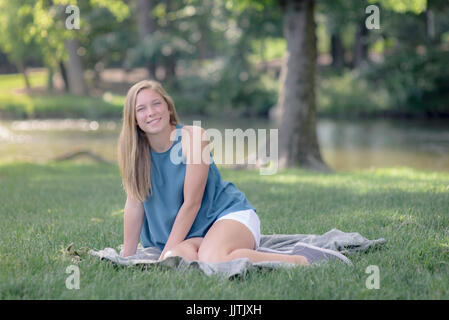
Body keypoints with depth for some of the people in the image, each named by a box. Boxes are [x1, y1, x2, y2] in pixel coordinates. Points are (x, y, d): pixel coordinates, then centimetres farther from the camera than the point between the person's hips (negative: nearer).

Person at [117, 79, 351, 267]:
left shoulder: (193, 136, -13)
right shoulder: (135, 151, 0)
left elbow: (191, 203, -13)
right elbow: (135, 204, 5)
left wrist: (166, 252, -13)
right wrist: (127, 257, 6)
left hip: (230, 213, -4)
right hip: (193, 233, 4)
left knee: (212, 260, -37)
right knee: (178, 257, -33)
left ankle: (302, 260, -21)